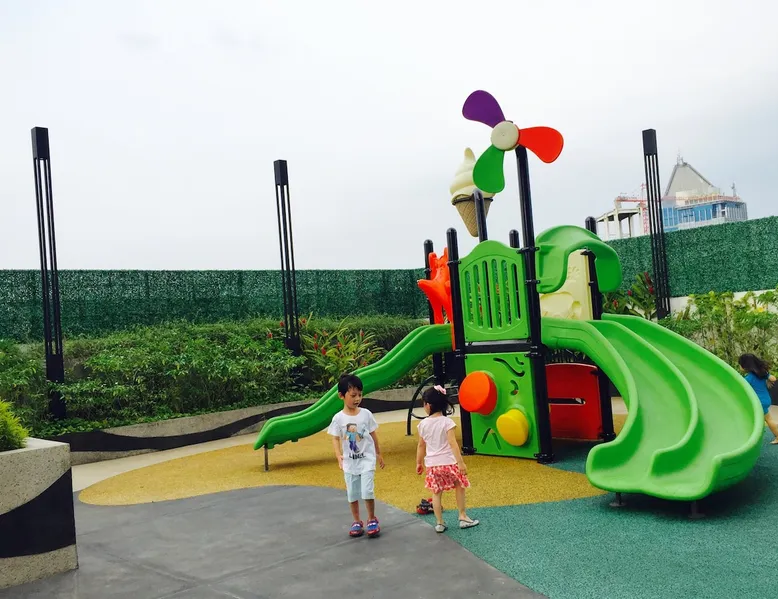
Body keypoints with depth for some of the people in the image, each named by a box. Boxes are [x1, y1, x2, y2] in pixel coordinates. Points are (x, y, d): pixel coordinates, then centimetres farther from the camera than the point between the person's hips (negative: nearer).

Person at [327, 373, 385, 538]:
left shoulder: (366, 414, -4)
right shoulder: (338, 418, -8)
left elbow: (373, 435, 6)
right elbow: (336, 438, -4)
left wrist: (379, 454, 11)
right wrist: (339, 455, -18)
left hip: (367, 459, -1)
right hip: (349, 462, 1)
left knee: (367, 492, -8)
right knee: (352, 494, 8)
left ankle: (372, 519, 12)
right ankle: (357, 522, 24)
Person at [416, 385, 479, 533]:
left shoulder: (423, 424, -1)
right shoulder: (447, 422, -12)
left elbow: (421, 445, 7)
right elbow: (453, 444, -17)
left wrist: (418, 462, 19)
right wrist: (461, 462, -16)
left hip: (432, 464, 2)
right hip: (449, 462, -2)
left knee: (436, 493, 10)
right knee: (459, 487, 18)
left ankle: (440, 523, 13)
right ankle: (463, 517, 23)